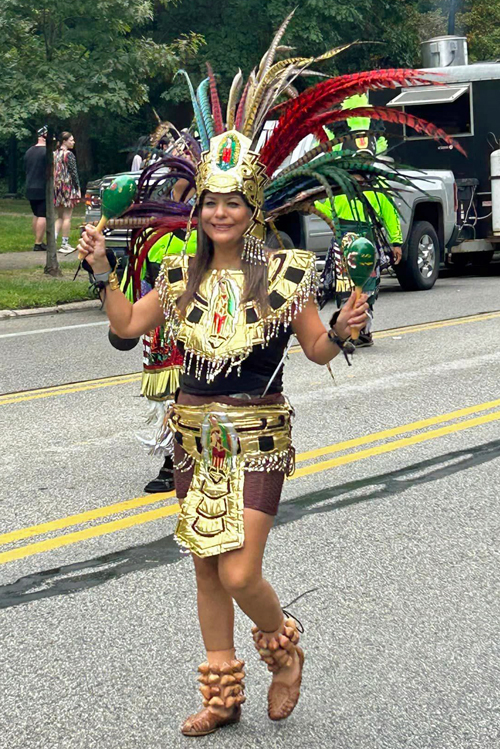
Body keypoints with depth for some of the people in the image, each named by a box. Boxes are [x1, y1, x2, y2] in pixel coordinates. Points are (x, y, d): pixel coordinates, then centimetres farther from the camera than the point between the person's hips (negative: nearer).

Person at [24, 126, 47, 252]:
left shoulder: (29, 152, 11)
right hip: (43, 189, -8)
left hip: (30, 189, 8)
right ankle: (38, 244, -7)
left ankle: (39, 241, 20)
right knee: (43, 216, -5)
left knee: (36, 215, 16)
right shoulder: (47, 152, -14)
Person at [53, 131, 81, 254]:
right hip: (68, 187, -7)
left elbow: (52, 172, 13)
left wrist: (54, 187, 16)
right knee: (67, 217, -2)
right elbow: (73, 172, -12)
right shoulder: (69, 154, -10)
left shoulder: (54, 154, 11)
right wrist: (78, 188, -6)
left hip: (57, 187, 7)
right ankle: (65, 244, -1)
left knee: (60, 217, 15)